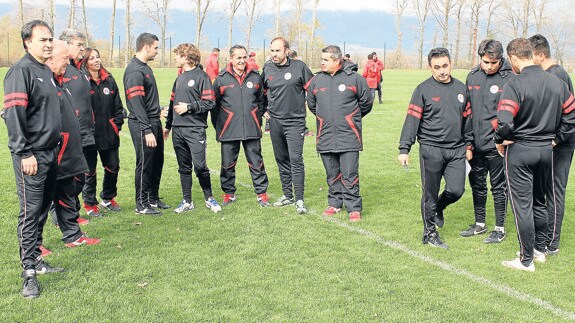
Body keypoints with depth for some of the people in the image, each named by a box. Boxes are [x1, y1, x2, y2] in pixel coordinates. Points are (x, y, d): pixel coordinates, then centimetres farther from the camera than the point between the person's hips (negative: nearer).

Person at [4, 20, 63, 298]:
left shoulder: (47, 71, 16)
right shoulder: (21, 71, -12)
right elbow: (13, 114, -19)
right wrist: (24, 153, -22)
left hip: (50, 153, 9)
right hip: (31, 155, -9)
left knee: (43, 208, 14)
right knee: (31, 211, -6)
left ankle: (35, 257, 26)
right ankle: (29, 272, 0)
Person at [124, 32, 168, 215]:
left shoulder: (145, 68, 15)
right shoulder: (135, 71, -16)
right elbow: (136, 103, -21)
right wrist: (147, 130, -23)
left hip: (153, 122, 10)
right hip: (142, 124, -10)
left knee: (157, 162, 15)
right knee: (145, 164, -1)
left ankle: (153, 198, 28)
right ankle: (141, 204, 10)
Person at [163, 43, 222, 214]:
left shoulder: (201, 76, -4)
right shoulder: (179, 78, 20)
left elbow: (210, 103, -11)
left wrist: (189, 107, -13)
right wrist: (168, 126, 25)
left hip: (195, 129, -7)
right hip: (178, 130, 7)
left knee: (200, 166, -10)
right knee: (184, 167, 9)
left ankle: (209, 198, 8)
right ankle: (187, 201, 17)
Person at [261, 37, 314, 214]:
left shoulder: (299, 66, -6)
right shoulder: (267, 68, 6)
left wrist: (305, 106, -1)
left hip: (295, 121, -5)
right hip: (274, 121, 5)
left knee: (296, 159, -10)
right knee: (282, 159, 12)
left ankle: (299, 200, -5)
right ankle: (287, 195, 24)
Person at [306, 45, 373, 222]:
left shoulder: (354, 79, -5)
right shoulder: (317, 80, 6)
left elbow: (366, 102, 8)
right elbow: (311, 104, 23)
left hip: (348, 137, -4)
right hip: (325, 137, 4)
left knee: (349, 175, -3)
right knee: (332, 175, 14)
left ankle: (354, 207, 8)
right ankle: (335, 203, 28)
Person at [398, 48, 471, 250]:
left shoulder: (461, 89, 11)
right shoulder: (423, 90, -4)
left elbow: (467, 119, 19)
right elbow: (412, 120, -7)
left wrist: (469, 144, 19)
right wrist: (404, 149, -12)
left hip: (456, 149, 4)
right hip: (431, 149, -4)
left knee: (456, 190, -3)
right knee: (430, 193, 3)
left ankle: (439, 208, 30)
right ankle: (429, 233, 18)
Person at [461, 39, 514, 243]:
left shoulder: (510, 78, -10)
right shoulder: (473, 77, 5)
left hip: (496, 145, -5)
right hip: (476, 143, 5)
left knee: (498, 187, 6)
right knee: (477, 185, 16)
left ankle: (500, 229, 20)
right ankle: (480, 224, 32)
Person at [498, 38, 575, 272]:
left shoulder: (515, 85, -18)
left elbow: (504, 121, -27)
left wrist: (500, 141, -8)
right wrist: (556, 139, 15)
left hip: (519, 150, -6)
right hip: (546, 150, 6)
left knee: (522, 205, 2)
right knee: (539, 202, 20)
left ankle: (526, 260, 10)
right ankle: (540, 250, 32)